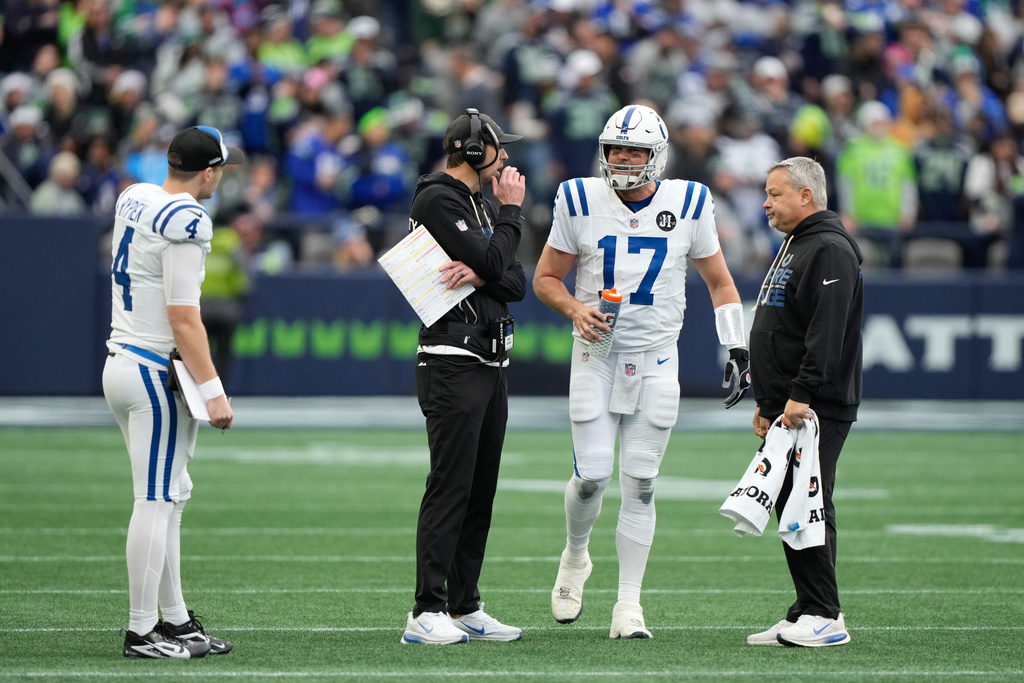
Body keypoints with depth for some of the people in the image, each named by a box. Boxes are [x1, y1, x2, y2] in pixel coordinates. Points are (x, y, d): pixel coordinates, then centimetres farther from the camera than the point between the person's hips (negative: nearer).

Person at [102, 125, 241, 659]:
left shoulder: (132, 198, 8)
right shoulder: (187, 221, -17)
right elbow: (182, 318, -21)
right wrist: (213, 391, -21)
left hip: (120, 364, 9)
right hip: (157, 372, -9)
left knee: (173, 495, 17)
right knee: (156, 501, -5)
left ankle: (174, 619, 21)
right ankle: (141, 632, -4)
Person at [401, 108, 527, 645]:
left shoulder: (485, 207, 19)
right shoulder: (438, 199, -9)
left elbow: (516, 283, 9)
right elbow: (493, 262, -15)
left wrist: (478, 275, -11)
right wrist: (511, 211, -2)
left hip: (491, 363, 9)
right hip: (453, 363, -9)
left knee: (481, 487, 9)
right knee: (451, 485, -12)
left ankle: (465, 607, 13)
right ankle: (426, 615, -13)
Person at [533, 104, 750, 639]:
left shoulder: (688, 204, -1)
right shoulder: (580, 202, -3)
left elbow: (719, 281, 10)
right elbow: (545, 278, 6)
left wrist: (736, 349, 1)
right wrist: (575, 310, -14)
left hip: (656, 361, 1)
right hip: (597, 355, -1)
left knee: (639, 483, -1)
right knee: (591, 475, -8)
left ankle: (628, 605, 5)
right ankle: (575, 556, 24)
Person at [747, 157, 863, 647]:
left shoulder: (829, 251, -13)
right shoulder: (794, 247, 22)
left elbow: (826, 333, -22)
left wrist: (801, 395, -26)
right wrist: (768, 403, 24)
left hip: (817, 408, -11)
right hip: (786, 407, 11)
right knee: (790, 509, 9)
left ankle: (823, 617, -10)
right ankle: (805, 616, 12)